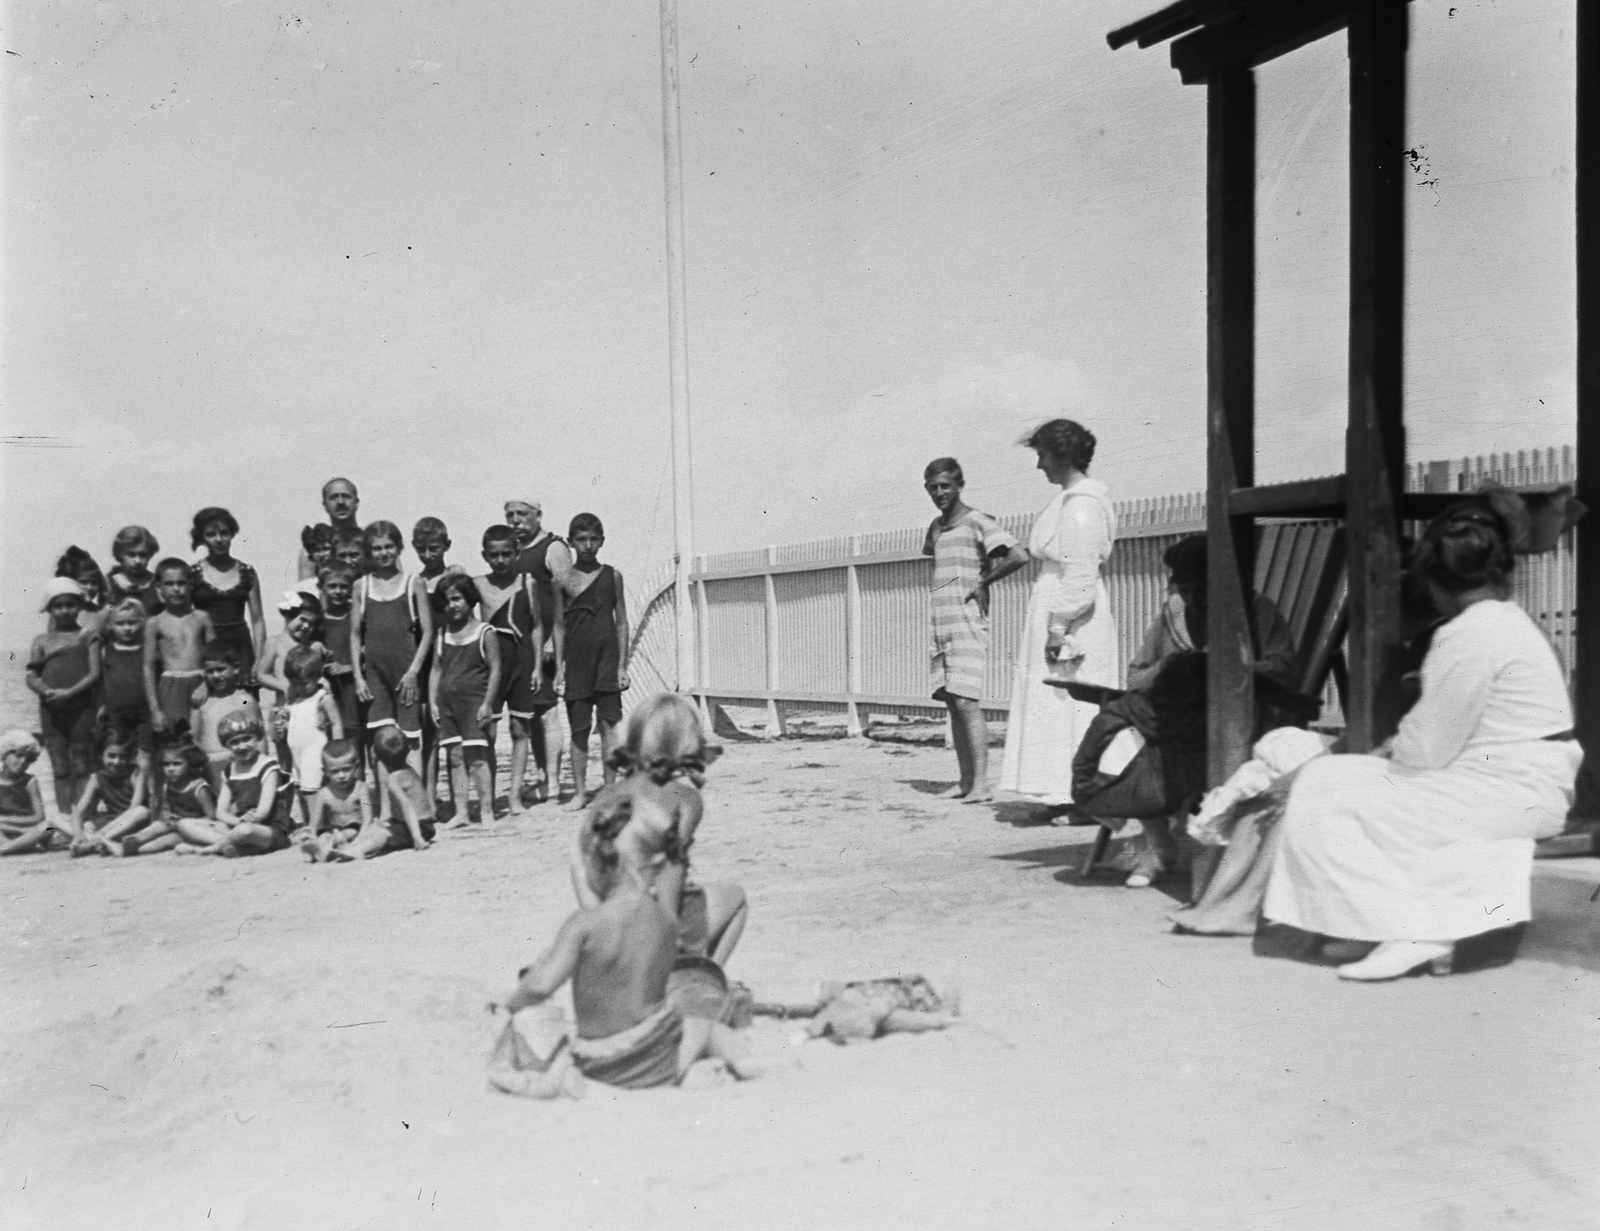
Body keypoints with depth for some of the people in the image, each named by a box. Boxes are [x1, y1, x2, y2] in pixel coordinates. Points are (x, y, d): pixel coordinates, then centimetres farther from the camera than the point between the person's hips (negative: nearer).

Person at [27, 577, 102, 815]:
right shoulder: (42, 640, 11)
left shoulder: (88, 637, 4)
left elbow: (95, 673, -5)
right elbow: (30, 676, 5)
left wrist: (69, 693, -17)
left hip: (81, 707, -2)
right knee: (60, 768, 5)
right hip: (51, 709, 3)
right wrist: (47, 691, -15)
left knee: (82, 768, -1)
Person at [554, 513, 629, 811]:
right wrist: (559, 666, 1)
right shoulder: (563, 580, 3)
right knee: (579, 728, 4)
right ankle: (579, 791, 12)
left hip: (607, 658, 0)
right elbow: (559, 626, 6)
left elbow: (621, 622, 5)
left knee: (608, 724, -2)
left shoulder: (612, 576, 4)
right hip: (576, 660, 0)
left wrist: (623, 665, 0)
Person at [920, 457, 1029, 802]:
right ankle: (965, 780, 10)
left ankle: (981, 783, -15)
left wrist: (983, 582, -8)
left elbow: (1019, 556, -19)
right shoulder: (935, 527, 16)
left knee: (967, 702, -14)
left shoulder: (977, 523, -7)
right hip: (940, 627, 8)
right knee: (952, 705, 6)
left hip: (968, 626, -8)